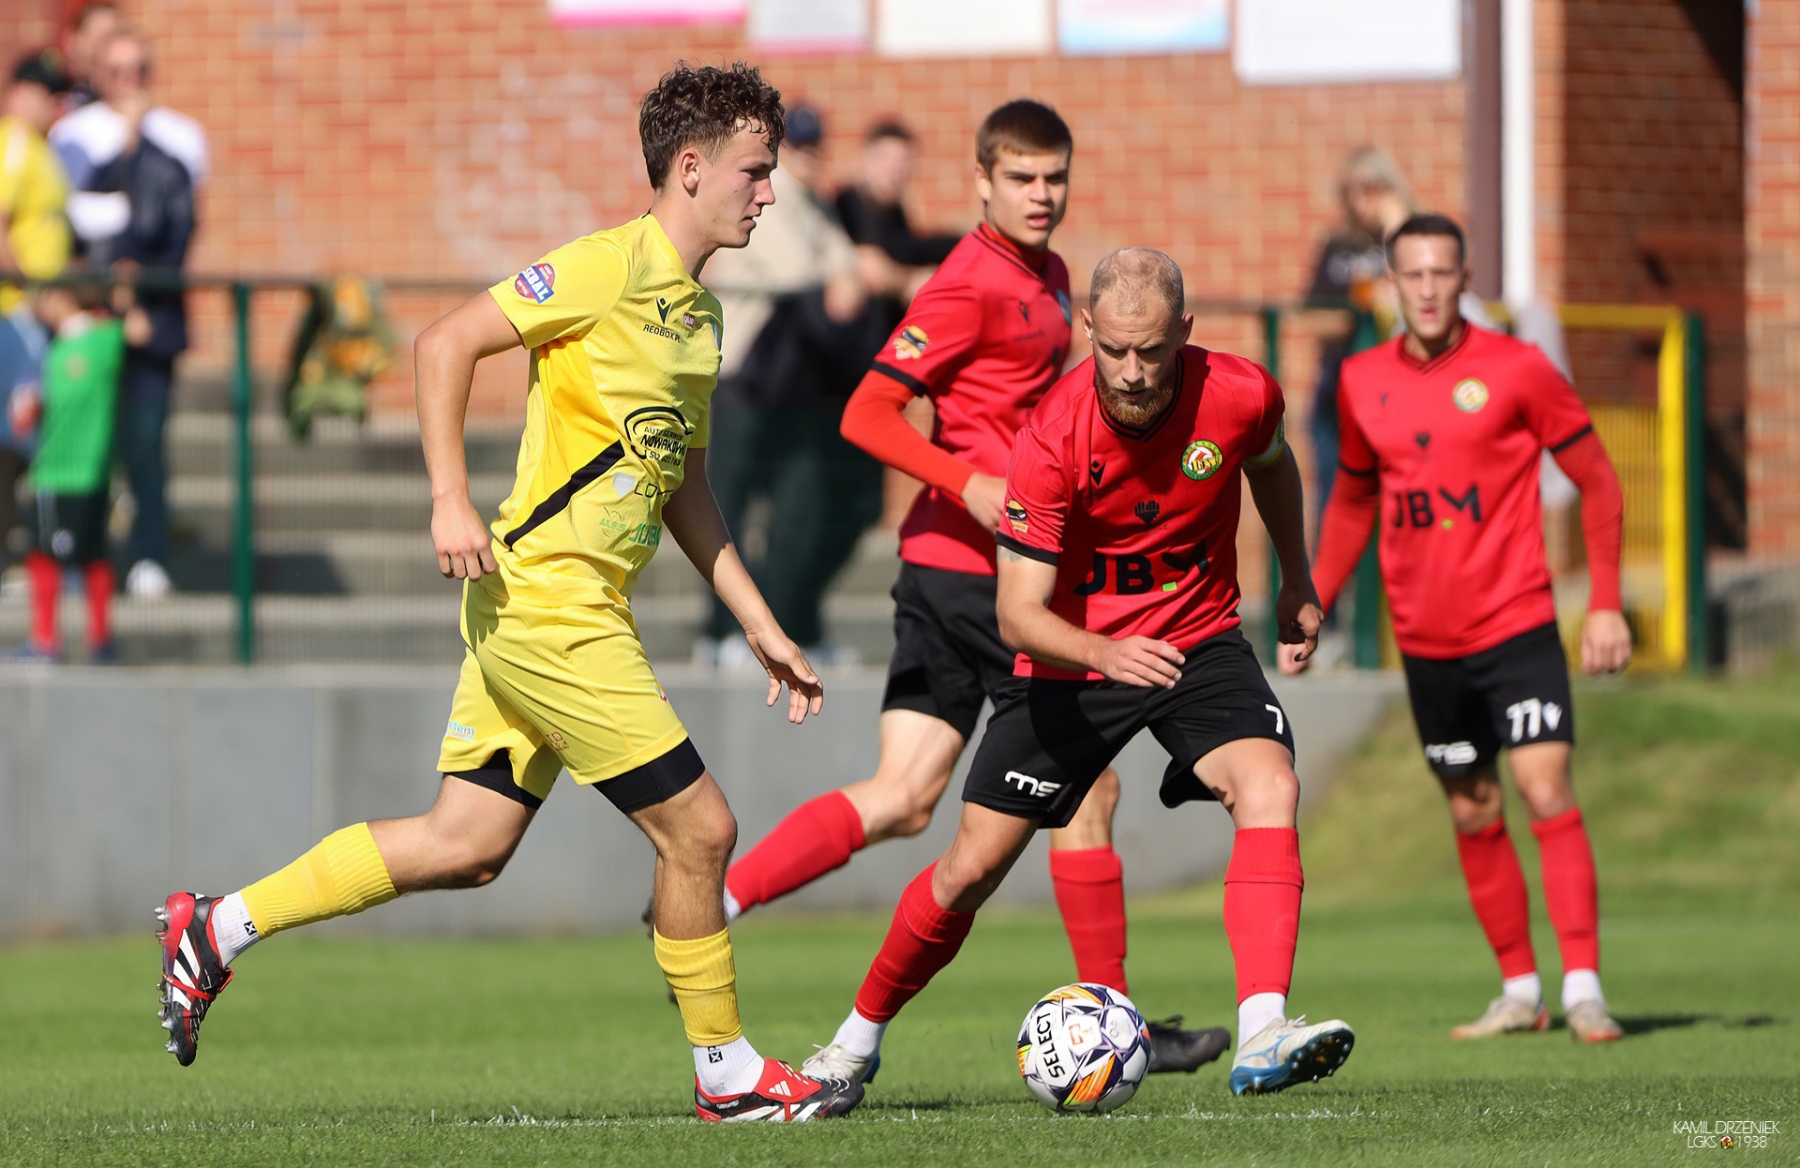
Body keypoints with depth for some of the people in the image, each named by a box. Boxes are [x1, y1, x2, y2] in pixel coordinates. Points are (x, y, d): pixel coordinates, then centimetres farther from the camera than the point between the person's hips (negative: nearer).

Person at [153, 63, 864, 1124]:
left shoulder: (700, 313, 17)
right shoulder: (614, 268, -12)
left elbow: (684, 487, 25)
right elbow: (447, 344, -15)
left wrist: (763, 629, 22)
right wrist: (452, 499, -22)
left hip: (574, 609, 10)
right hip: (549, 605, -10)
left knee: (465, 847, 8)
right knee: (699, 828, -4)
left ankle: (221, 927, 15)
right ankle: (729, 1073, 10)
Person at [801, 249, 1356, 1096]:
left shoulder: (1239, 396, -18)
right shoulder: (1052, 440, -26)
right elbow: (1018, 612, -27)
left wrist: (1296, 581, 20)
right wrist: (1102, 653, -46)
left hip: (1197, 638, 2)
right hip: (1070, 655, -2)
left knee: (1268, 787, -27)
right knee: (972, 868, 1)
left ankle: (1262, 1041, -36)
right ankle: (860, 1037, 26)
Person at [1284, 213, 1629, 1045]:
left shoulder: (1515, 369, -6)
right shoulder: (1364, 382, 5)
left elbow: (1597, 482, 0)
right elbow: (1352, 502, 19)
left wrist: (1606, 604, -6)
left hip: (1516, 624, -4)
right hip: (1426, 640, 4)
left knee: (1546, 792, -15)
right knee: (1474, 816, 8)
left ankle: (1582, 990, -16)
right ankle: (1519, 992, 17)